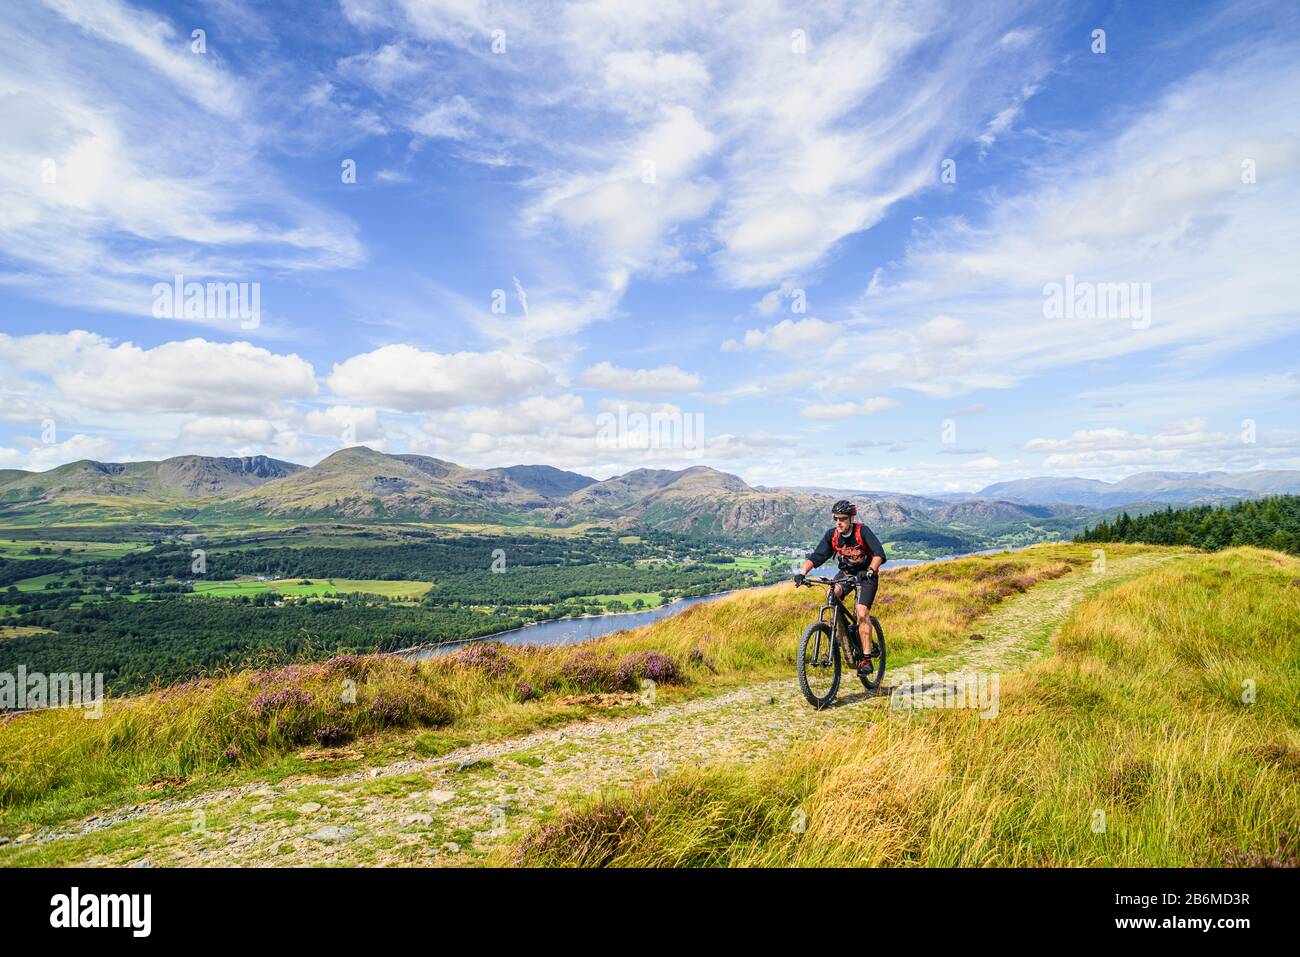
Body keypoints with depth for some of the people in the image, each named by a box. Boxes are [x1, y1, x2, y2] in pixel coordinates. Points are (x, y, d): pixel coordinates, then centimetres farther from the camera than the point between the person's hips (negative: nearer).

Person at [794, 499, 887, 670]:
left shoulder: (862, 531, -22)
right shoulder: (832, 534, -12)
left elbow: (879, 553, -32)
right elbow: (816, 556, -15)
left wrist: (870, 571, -50)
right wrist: (803, 573, -31)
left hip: (866, 575, -4)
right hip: (845, 573, 4)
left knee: (862, 612, -20)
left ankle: (866, 658, -13)